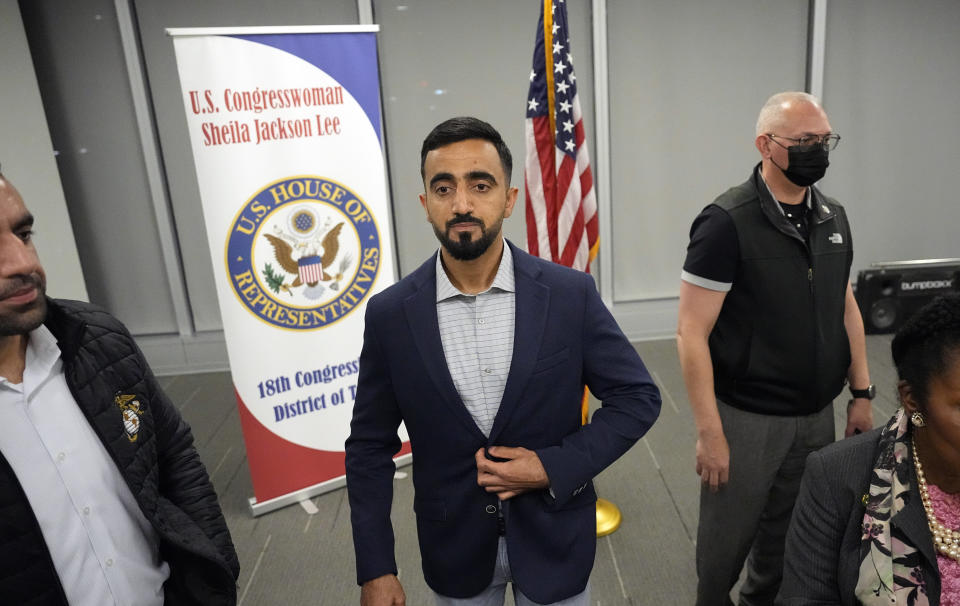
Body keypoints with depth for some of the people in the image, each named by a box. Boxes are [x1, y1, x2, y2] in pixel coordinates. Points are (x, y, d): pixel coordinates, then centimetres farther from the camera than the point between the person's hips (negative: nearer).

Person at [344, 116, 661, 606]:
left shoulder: (570, 295, -15)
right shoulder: (390, 314, -13)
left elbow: (638, 397, -6)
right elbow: (370, 448, -5)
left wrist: (555, 468, -17)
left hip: (553, 536, 0)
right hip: (453, 546, 1)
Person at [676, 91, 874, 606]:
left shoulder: (833, 217, 5)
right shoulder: (727, 222, -16)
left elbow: (846, 308, 15)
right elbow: (692, 333, -17)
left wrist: (861, 393, 10)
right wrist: (709, 432, -19)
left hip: (818, 414, 6)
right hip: (749, 418, -6)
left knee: (793, 536, 20)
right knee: (729, 539, 12)